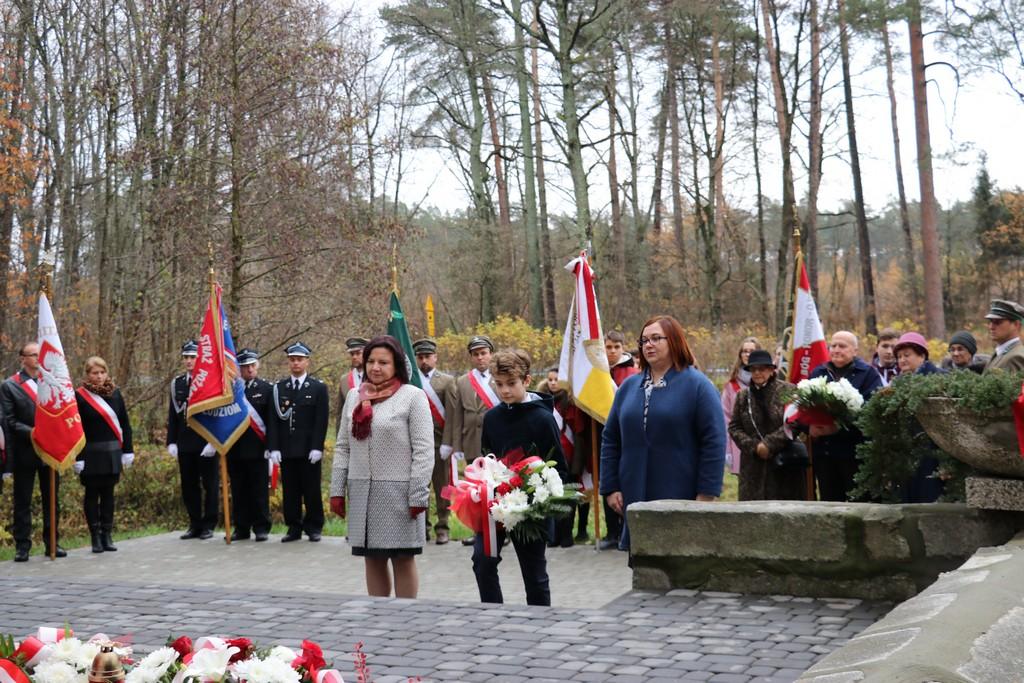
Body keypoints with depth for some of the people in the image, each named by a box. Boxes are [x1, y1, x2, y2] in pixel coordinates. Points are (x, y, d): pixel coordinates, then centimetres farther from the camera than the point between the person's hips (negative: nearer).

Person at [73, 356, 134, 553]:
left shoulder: (115, 393, 5)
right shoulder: (80, 395, -6)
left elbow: (125, 424, 8)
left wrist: (128, 451, 4)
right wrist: (77, 457, -11)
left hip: (112, 453, 3)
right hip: (90, 453, -3)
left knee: (108, 493, 8)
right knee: (91, 493, 4)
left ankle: (107, 535, 15)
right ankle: (95, 537, 10)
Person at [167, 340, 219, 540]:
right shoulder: (177, 383, 11)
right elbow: (173, 415, 13)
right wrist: (171, 442, 6)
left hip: (206, 443, -5)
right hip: (185, 444, 5)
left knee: (209, 485, 2)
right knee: (188, 486, 9)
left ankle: (208, 525, 10)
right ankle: (195, 525, 18)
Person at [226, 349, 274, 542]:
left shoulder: (267, 388, 2)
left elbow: (272, 419, -2)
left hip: (257, 449, -2)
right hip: (235, 449, 2)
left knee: (259, 490, 2)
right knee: (239, 491, 7)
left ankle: (261, 528, 9)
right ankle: (241, 528, 15)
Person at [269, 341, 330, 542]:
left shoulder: (319, 388, 2)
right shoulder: (279, 388, 9)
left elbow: (321, 421, -3)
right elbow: (274, 420, 6)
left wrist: (317, 448, -11)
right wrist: (273, 448, -3)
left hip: (309, 450, -3)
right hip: (287, 450, 3)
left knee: (312, 490, 2)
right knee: (289, 491, 6)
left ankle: (314, 527, 11)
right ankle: (294, 528, 13)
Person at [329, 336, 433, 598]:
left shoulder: (413, 396, -5)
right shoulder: (354, 396, 11)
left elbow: (424, 451, -9)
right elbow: (342, 447, 13)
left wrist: (418, 496, -14)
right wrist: (337, 490, 7)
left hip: (398, 492, -5)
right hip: (362, 493, 5)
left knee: (403, 559, 4)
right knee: (372, 559, 10)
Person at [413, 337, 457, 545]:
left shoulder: (447, 381, 3)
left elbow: (451, 415, -3)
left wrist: (446, 444, -10)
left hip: (439, 443, -2)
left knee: (442, 487, 2)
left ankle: (442, 528, 9)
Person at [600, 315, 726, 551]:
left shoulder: (697, 385, -4)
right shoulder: (629, 386, 12)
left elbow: (714, 442, -9)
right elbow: (610, 440, 13)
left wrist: (706, 495, -13)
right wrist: (610, 487, 5)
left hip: (681, 500, -5)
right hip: (636, 498, 5)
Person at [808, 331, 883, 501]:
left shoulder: (868, 374, 2)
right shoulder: (818, 373, 16)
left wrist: (840, 427, -20)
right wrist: (810, 427, -10)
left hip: (854, 451, -4)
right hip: (823, 450, 4)